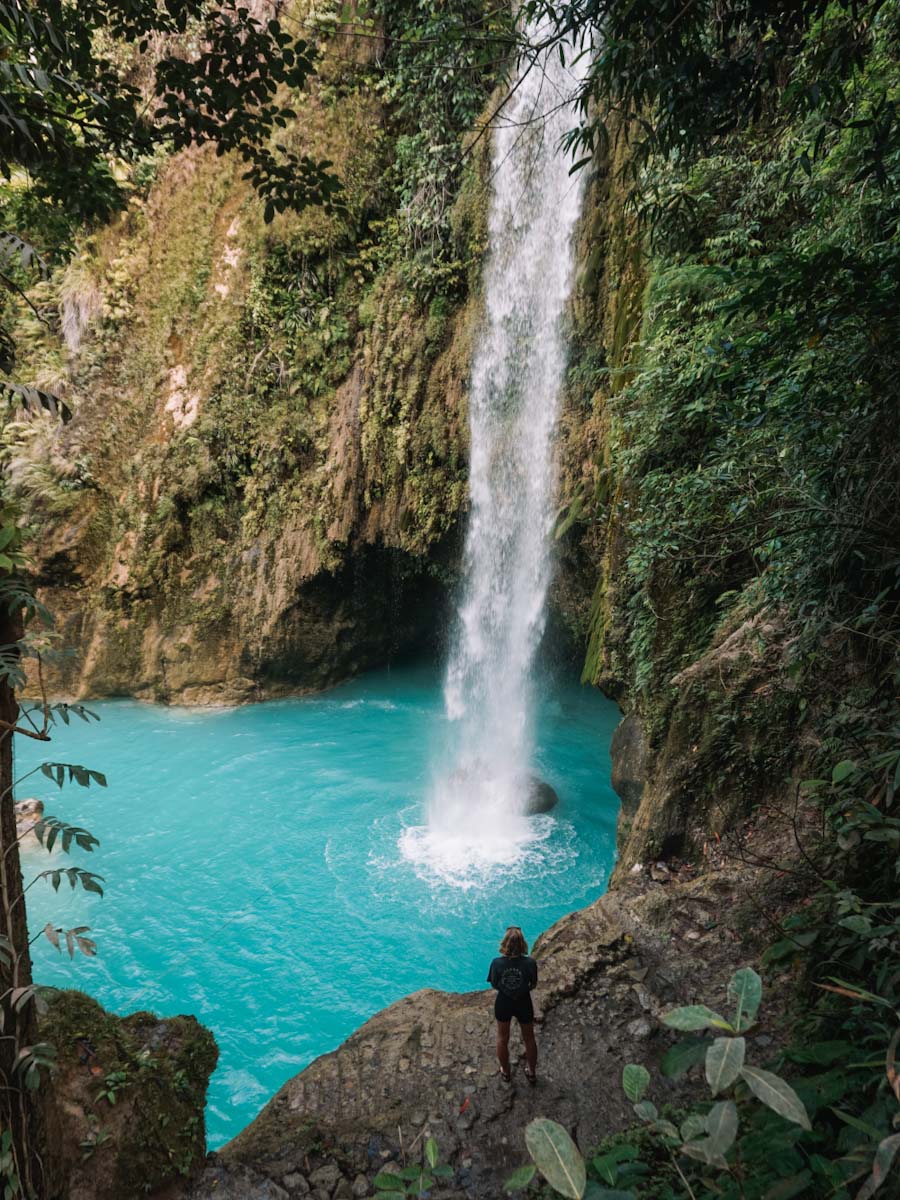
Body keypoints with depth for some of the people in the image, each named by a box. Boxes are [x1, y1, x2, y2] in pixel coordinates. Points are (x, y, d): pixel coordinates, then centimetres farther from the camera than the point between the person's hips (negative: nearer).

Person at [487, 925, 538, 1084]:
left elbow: (494, 986, -11)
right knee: (529, 1038, 26)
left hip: (503, 1003, 0)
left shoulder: (497, 963, -26)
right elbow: (532, 984, -11)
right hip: (523, 1003, 0)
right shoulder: (530, 963, -28)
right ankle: (532, 1073, 45)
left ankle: (505, 1072, 45)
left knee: (502, 1039, 26)